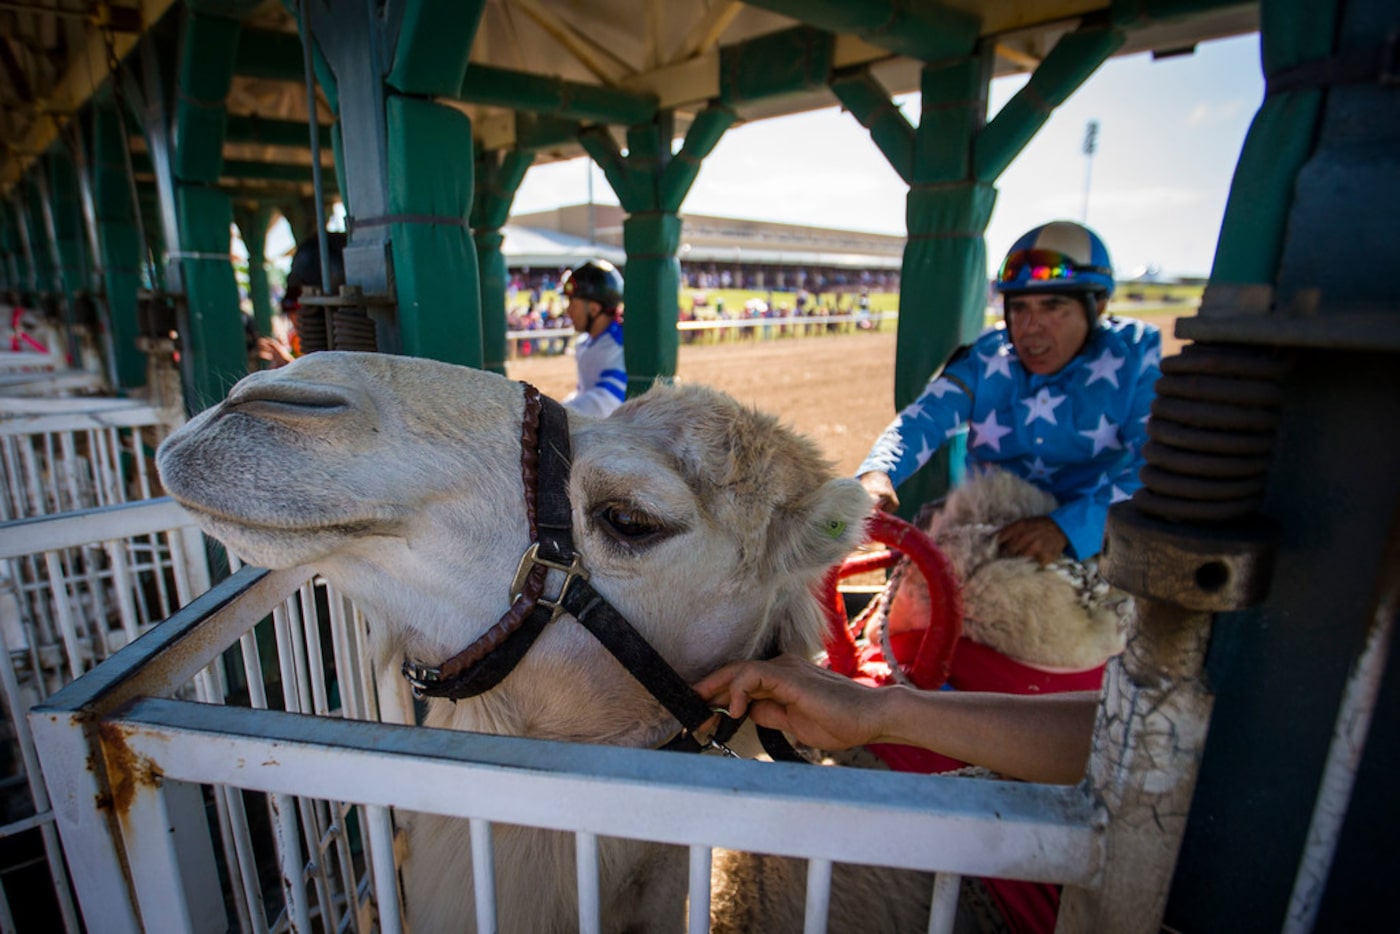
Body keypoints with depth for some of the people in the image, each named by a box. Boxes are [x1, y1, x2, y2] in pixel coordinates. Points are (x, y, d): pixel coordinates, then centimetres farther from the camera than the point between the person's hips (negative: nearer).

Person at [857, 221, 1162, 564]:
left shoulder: (1136, 356, -6)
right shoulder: (988, 356, 0)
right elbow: (926, 416, -16)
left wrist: (1069, 524, -32)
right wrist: (878, 473, -37)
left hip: (1095, 545, -1)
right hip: (988, 533, 2)